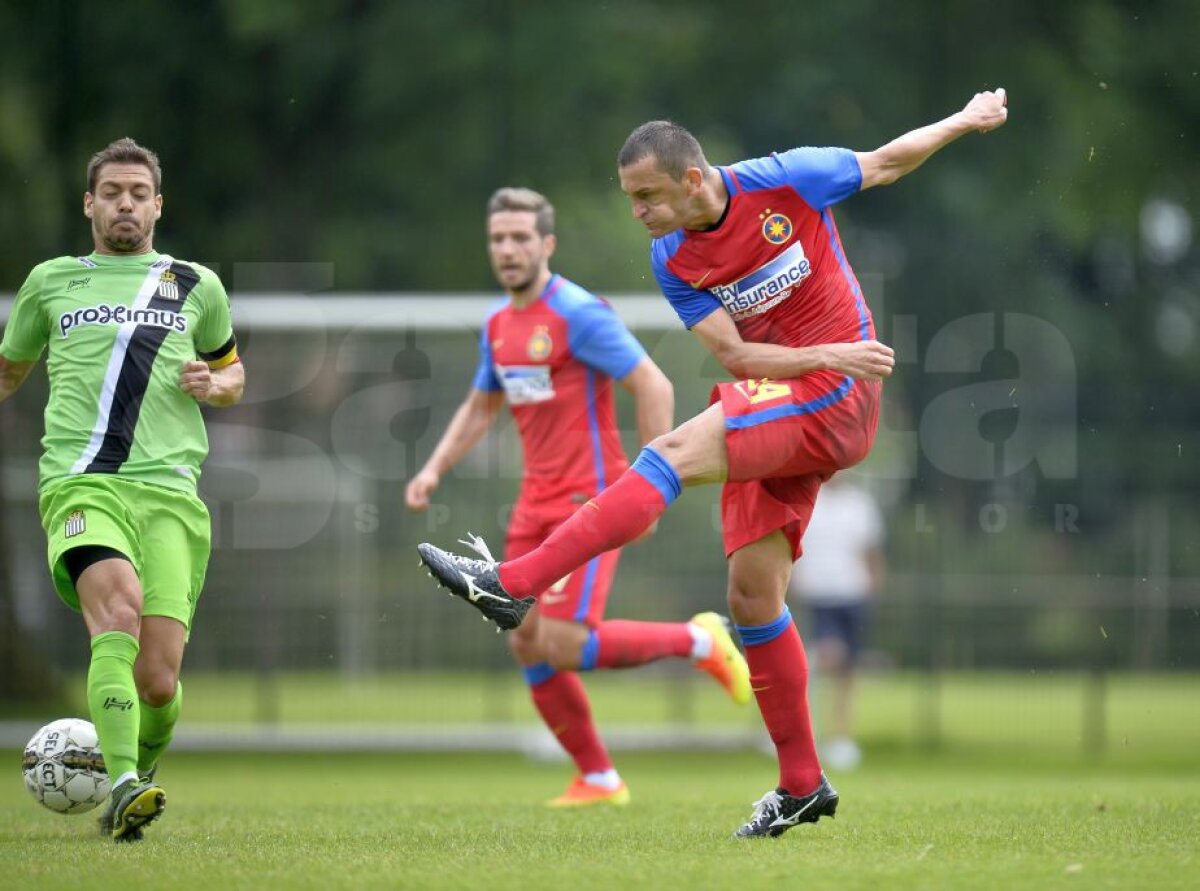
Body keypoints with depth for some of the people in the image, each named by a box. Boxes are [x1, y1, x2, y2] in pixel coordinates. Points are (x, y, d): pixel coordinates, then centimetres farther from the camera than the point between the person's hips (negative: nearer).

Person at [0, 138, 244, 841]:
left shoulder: (198, 287, 18)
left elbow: (232, 372, 31)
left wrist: (214, 385, 9)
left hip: (170, 489, 1)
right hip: (80, 485, -1)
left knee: (158, 683, -9)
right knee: (119, 609, -31)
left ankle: (142, 762, 25)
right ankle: (122, 787, -39)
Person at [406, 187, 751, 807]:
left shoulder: (578, 315, -14)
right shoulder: (499, 325, 11)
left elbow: (654, 388, -15)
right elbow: (480, 408, 26)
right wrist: (435, 469, 11)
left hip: (589, 500, -8)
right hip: (536, 504, 8)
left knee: (562, 646, -17)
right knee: (527, 647, 1)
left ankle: (699, 641, 4)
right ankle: (598, 779, 14)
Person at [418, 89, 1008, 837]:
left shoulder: (785, 182, -9)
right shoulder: (672, 262, 2)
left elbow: (885, 163, 8)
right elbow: (735, 355, -6)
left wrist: (966, 122, 13)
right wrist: (830, 353, -20)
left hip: (834, 396, -6)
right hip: (774, 411, 6)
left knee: (677, 452, -24)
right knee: (753, 593, 1)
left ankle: (513, 585, -32)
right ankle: (802, 786, 12)